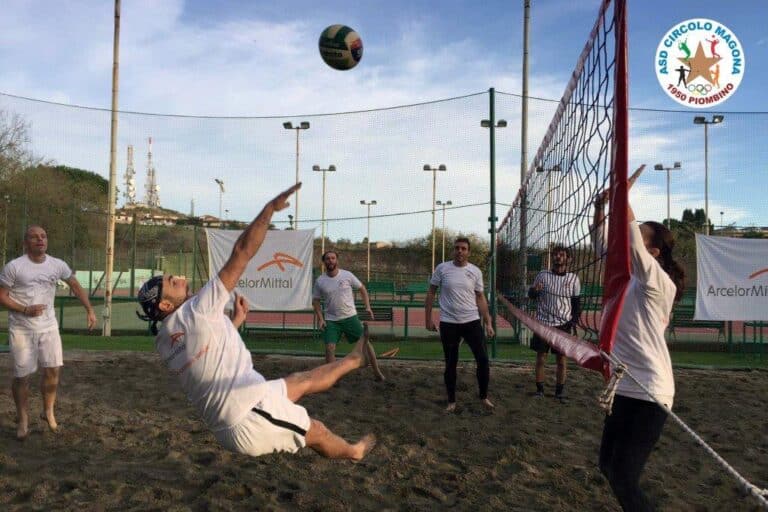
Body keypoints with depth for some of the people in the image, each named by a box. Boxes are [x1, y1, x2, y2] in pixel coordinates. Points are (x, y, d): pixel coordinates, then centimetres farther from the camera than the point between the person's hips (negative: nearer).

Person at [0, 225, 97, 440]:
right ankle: (23, 419, 22)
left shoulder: (57, 265, 0)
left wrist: (90, 310, 4)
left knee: (53, 369, 1)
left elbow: (76, 286, 11)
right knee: (22, 376, 4)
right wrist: (25, 310, -21)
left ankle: (48, 411, 22)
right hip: (21, 329, -3)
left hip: (49, 327, 3)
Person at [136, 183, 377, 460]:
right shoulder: (195, 311, -19)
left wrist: (234, 322, 27)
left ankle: (354, 359, 46)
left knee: (303, 380, 25)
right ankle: (353, 451, 44)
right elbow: (242, 252, -20)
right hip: (252, 420, -9)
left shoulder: (163, 342, 7)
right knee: (317, 431, 16)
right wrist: (270, 208, -15)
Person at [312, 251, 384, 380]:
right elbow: (315, 300, 8)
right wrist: (320, 318, -3)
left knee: (364, 342, 2)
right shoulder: (320, 281, -3)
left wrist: (368, 307, -3)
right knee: (329, 348, -10)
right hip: (331, 320, 1)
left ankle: (377, 371, 19)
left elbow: (362, 289, 5)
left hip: (350, 317, 0)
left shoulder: (347, 275, -6)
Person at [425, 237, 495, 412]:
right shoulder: (442, 268, -3)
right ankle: (451, 401, 21)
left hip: (472, 322, 1)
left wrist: (488, 323, 3)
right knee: (450, 363, 8)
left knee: (483, 359, -2)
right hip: (448, 323, -1)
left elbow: (480, 298, 7)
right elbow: (431, 293, 3)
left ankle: (484, 397, 18)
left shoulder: (475, 271, 1)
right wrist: (428, 318, -1)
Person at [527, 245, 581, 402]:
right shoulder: (543, 275, 2)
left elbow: (576, 302, 7)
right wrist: (534, 290, -14)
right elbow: (531, 295, 9)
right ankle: (539, 389, 13)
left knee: (562, 359, 1)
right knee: (541, 357, 2)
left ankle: (559, 392, 12)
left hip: (563, 324, 0)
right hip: (543, 323, 0)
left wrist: (574, 321, -5)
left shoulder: (573, 279, 3)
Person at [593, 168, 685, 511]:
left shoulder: (659, 282, -13)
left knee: (624, 479, -9)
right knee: (609, 466, 17)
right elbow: (603, 246, 13)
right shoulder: (629, 277, 8)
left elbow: (631, 243, -28)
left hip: (648, 392, -9)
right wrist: (600, 208, 1)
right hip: (625, 387, 9)